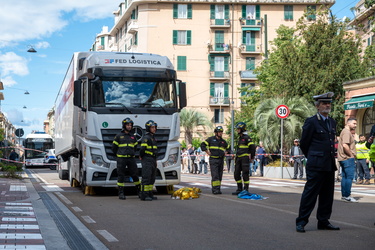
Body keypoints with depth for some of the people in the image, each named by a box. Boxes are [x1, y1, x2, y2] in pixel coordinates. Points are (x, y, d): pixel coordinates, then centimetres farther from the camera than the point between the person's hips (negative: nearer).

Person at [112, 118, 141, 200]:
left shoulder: (133, 136, 12)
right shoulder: (119, 136, 2)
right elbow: (114, 147, 8)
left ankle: (139, 191, 15)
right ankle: (121, 193, 3)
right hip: (121, 159, -3)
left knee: (135, 174, 2)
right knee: (121, 175, -1)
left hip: (131, 159, 3)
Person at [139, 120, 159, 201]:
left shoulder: (153, 138, 19)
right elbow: (142, 148, -23)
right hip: (147, 160, -10)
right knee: (146, 178, -11)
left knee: (152, 178, 13)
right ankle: (144, 195, -12)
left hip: (153, 160, 10)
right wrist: (141, 156, -8)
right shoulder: (146, 138, -12)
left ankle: (150, 194, 20)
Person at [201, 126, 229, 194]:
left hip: (221, 160, 5)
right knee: (215, 175, -13)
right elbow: (202, 145, -3)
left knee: (220, 175, 5)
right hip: (213, 160, -5)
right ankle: (215, 189, -16)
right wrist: (208, 152, -7)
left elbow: (228, 148, 30)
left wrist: (225, 153, 14)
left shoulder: (223, 141, 15)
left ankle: (218, 189, 11)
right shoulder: (211, 139, 1)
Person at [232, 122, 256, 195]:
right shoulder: (240, 138, 18)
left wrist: (252, 157, -9)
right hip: (238, 158, 9)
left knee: (245, 174, -6)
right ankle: (239, 189, 17)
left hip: (245, 158, -9)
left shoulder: (246, 138, -9)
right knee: (236, 174, 7)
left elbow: (252, 147, -14)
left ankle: (246, 189, 0)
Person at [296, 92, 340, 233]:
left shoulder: (332, 122, 16)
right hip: (316, 165, -7)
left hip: (330, 165, 7)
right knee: (310, 193, -5)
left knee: (327, 195, 10)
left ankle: (323, 221, 19)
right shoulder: (311, 122, -6)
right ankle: (301, 222, 0)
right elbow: (303, 144, -1)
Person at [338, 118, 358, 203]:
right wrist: (351, 155, -15)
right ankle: (347, 196, -7)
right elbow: (345, 145, -24)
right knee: (349, 177, -9)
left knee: (344, 177, 12)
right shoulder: (346, 132, -13)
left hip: (343, 158, 11)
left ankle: (344, 195, 16)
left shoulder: (345, 131, 20)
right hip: (348, 158, -11)